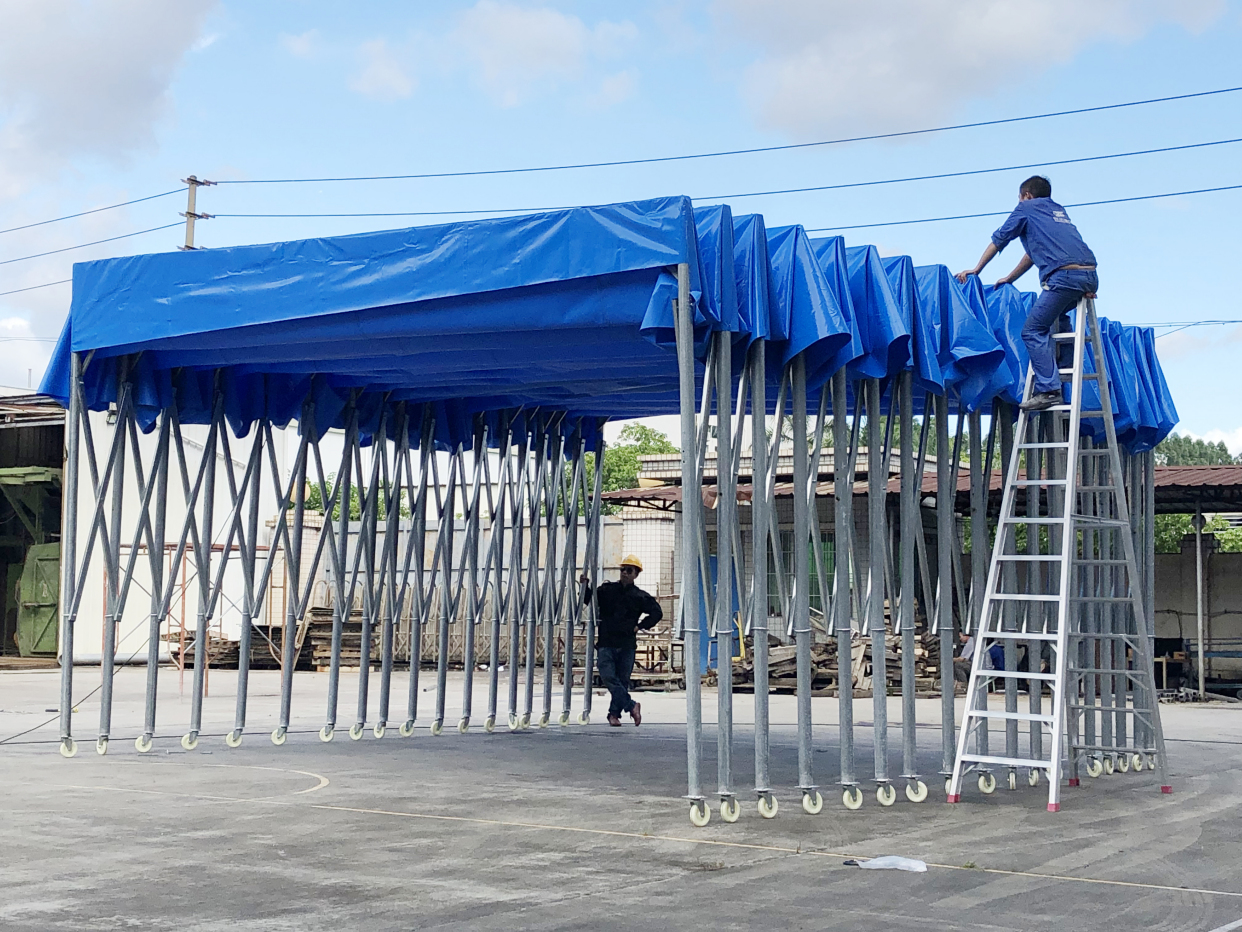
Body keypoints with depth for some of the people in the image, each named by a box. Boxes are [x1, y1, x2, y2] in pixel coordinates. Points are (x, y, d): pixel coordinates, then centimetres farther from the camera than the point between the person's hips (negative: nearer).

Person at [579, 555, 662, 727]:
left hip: (627, 645, 0)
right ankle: (631, 706, -10)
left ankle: (614, 713, 13)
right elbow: (589, 600, 14)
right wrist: (585, 586, -3)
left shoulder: (640, 596, 5)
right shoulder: (607, 590, 9)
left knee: (622, 680, 2)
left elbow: (657, 612, 8)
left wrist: (640, 626, 2)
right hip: (606, 643, 0)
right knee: (609, 677, -16)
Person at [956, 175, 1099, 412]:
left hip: (1066, 275, -8)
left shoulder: (1026, 208, 15)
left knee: (1033, 331, -5)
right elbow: (1034, 252, 42)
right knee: (1049, 321, 30)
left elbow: (998, 241, 22)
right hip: (1090, 277, 8)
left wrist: (976, 270, 33)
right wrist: (1009, 279, 48)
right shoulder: (1058, 210, 34)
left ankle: (1048, 390, -16)